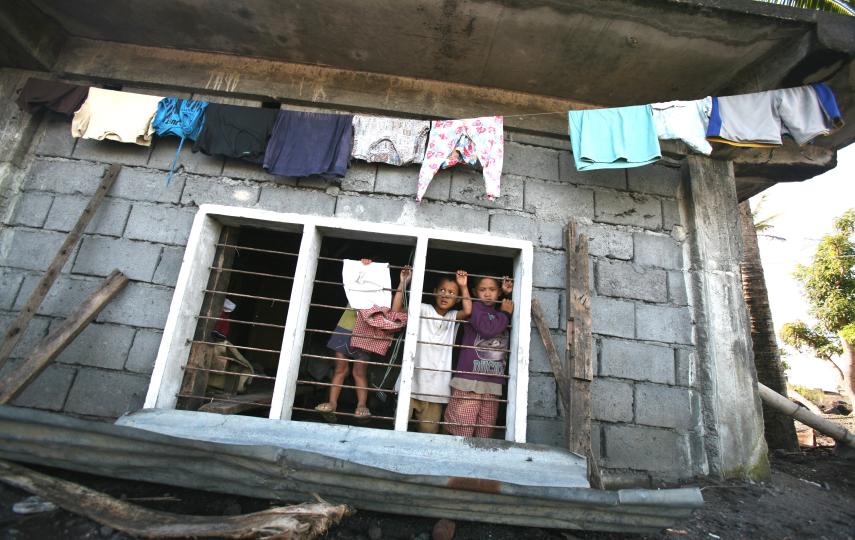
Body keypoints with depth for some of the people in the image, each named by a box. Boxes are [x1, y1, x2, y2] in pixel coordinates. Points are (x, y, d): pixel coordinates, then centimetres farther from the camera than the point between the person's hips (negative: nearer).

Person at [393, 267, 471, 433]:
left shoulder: (453, 317, 8)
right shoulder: (423, 309, 2)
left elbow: (468, 311, -14)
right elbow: (396, 310, -10)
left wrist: (464, 287, -12)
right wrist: (403, 283, -13)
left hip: (435, 384, 2)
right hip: (412, 380, -2)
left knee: (429, 430, 11)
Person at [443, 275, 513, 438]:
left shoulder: (501, 315, 20)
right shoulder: (475, 306, 2)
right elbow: (487, 329, -14)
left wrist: (509, 294, 7)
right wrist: (505, 314, 0)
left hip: (493, 383, 5)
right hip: (469, 380, -5)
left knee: (484, 434, 7)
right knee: (462, 432, -5)